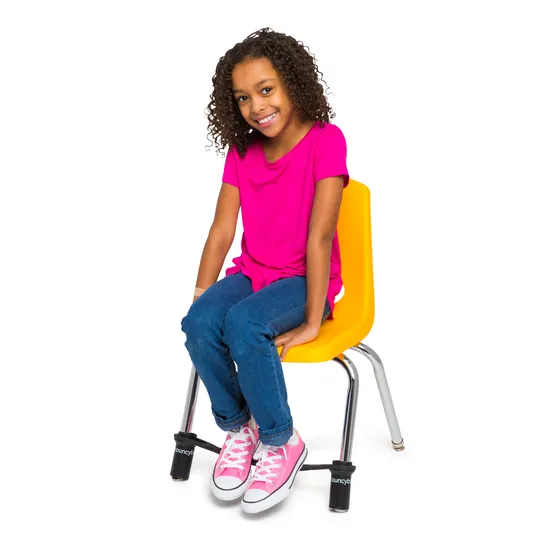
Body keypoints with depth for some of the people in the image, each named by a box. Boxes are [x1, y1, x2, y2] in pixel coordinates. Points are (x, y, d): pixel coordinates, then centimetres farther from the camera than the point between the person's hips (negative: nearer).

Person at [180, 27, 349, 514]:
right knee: (200, 323, -25)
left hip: (304, 280, -5)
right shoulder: (242, 151, 4)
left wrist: (312, 323, -22)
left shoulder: (326, 140, -14)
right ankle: (237, 428, -1)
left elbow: (319, 236, -20)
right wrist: (201, 297, -8)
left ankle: (281, 442, -11)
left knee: (244, 324, -33)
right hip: (251, 274, 5)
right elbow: (221, 231, 1)